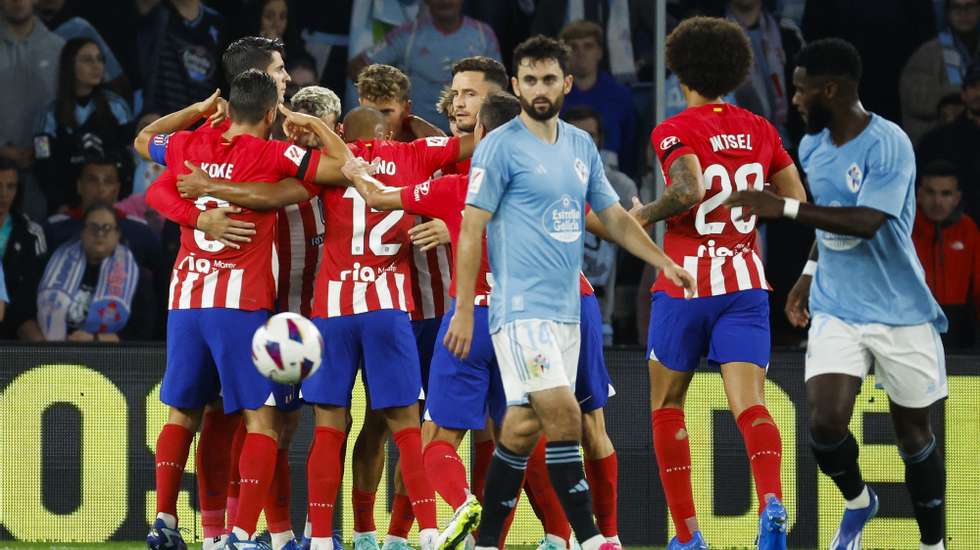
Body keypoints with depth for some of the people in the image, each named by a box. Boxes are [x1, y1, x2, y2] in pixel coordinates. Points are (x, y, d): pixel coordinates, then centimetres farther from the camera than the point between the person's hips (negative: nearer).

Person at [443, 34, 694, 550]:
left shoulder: (581, 146, 13)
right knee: (564, 415, -15)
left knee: (523, 427, 6)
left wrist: (665, 262, 11)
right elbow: (472, 228, -8)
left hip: (565, 309, 6)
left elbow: (614, 216, 22)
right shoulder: (501, 146, -7)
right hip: (521, 308, -6)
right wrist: (463, 310, -12)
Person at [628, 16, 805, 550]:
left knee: (666, 404, 14)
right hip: (745, 284, 3)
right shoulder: (760, 131, 9)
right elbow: (798, 203, 8)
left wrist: (644, 215, -8)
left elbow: (690, 191, -24)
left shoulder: (675, 131, -6)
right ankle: (771, 502, -36)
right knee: (749, 403, -8)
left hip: (684, 285, -3)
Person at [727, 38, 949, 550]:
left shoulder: (889, 145, -19)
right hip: (835, 310, 5)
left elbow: (864, 221, -29)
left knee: (913, 432, 6)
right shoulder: (812, 146, 4)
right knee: (825, 422, -12)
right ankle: (857, 501, 18)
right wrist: (809, 274, 17)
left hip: (899, 313, -5)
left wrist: (784, 208, -30)